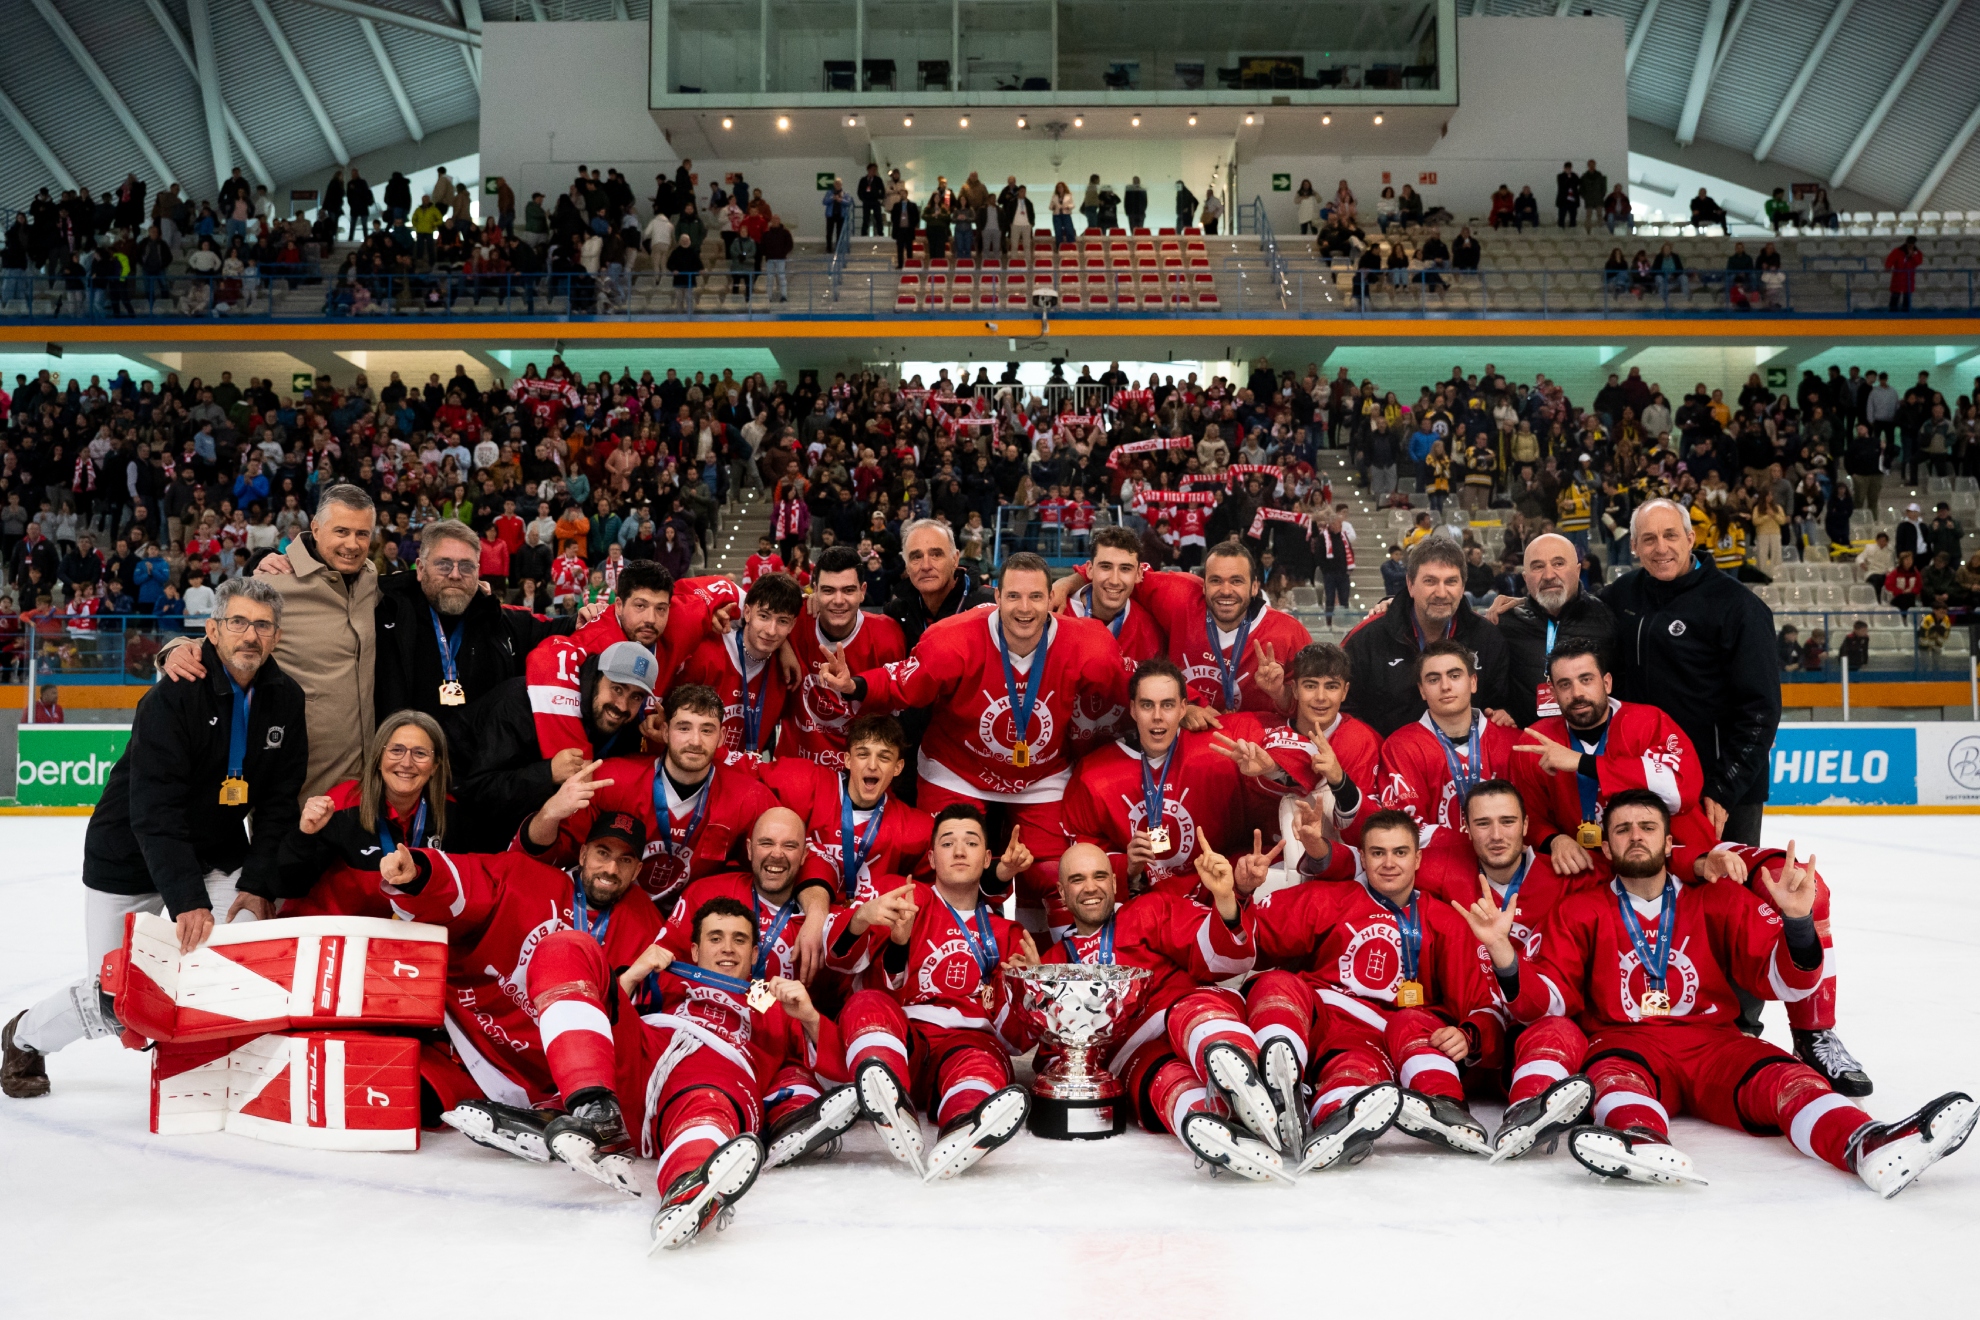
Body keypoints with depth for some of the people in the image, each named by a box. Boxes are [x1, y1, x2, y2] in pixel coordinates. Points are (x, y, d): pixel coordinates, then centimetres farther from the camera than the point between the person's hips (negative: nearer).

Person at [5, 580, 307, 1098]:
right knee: (119, 1000, 3)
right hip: (131, 857, -4)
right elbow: (154, 812, -30)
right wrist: (188, 900, -38)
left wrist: (259, 884, -15)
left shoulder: (286, 700, -8)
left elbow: (280, 803, -5)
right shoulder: (173, 697, -25)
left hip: (218, 853, 4)